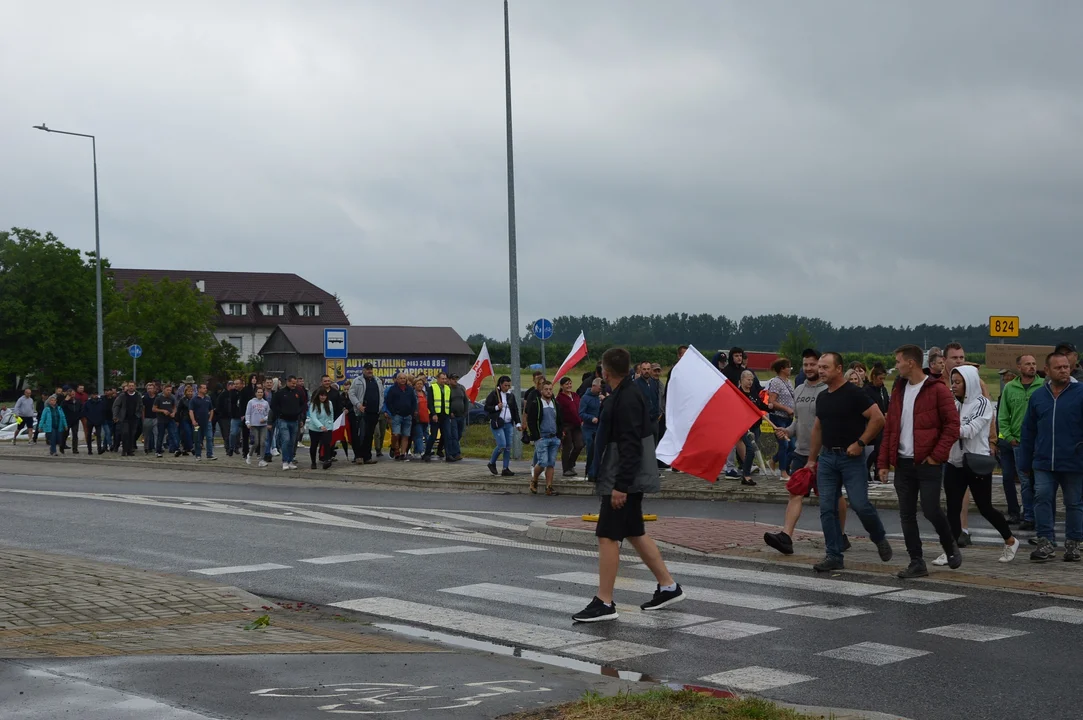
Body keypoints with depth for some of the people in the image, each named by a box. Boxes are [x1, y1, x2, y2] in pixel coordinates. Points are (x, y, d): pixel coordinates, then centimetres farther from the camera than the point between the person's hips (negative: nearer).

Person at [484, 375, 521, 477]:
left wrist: (518, 423, 10)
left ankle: (506, 469, 8)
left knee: (508, 447, 2)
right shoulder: (493, 394, -3)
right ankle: (491, 463, 8)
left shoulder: (511, 396, 12)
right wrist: (496, 407, -17)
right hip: (497, 424, -5)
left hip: (509, 424, 5)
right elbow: (486, 408, -3)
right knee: (502, 445, -14)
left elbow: (515, 410, 16)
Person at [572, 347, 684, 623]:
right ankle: (668, 587, 24)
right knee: (635, 533, 17)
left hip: (624, 482, -11)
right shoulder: (626, 396, 13)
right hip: (626, 481, 11)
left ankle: (604, 603, -6)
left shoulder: (626, 400, -20)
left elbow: (631, 448, -25)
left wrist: (621, 486, -25)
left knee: (607, 537, -8)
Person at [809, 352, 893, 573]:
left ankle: (879, 538, 18)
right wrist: (812, 459, 19)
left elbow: (878, 418, -13)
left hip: (851, 457, -7)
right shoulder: (822, 397, 13)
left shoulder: (854, 393, -9)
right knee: (827, 509, 1)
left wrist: (860, 442, -17)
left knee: (860, 504, -10)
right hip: (827, 457, 7)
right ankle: (834, 556, 5)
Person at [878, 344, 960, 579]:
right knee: (906, 515, 4)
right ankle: (916, 563, 11)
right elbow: (889, 427, 14)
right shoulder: (898, 390, 13)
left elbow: (952, 425, -10)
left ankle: (950, 547, 20)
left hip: (928, 463, -6)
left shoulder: (937, 390, -7)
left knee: (931, 510, -7)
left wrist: (937, 455, -14)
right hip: (903, 463, 6)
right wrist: (884, 462, 8)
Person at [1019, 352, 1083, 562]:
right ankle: (1046, 543, 0)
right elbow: (1028, 432, 11)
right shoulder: (1038, 396, 8)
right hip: (1044, 463, 2)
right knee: (1042, 499, -6)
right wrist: (1025, 464, 10)